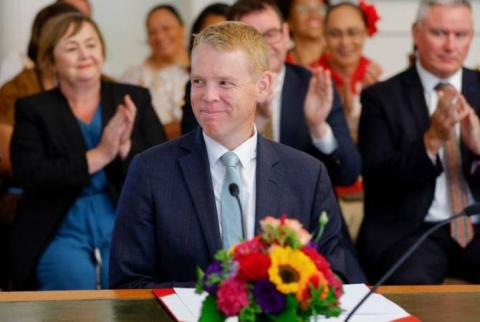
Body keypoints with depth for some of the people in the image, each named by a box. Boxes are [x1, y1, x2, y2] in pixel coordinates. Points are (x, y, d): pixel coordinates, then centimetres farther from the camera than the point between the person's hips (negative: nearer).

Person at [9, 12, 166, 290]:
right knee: (76, 282, -28)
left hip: (124, 228, 1)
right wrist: (99, 155, -15)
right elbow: (30, 175, -8)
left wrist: (125, 148, -15)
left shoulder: (135, 99, 11)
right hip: (63, 233, -1)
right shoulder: (33, 110, 7)